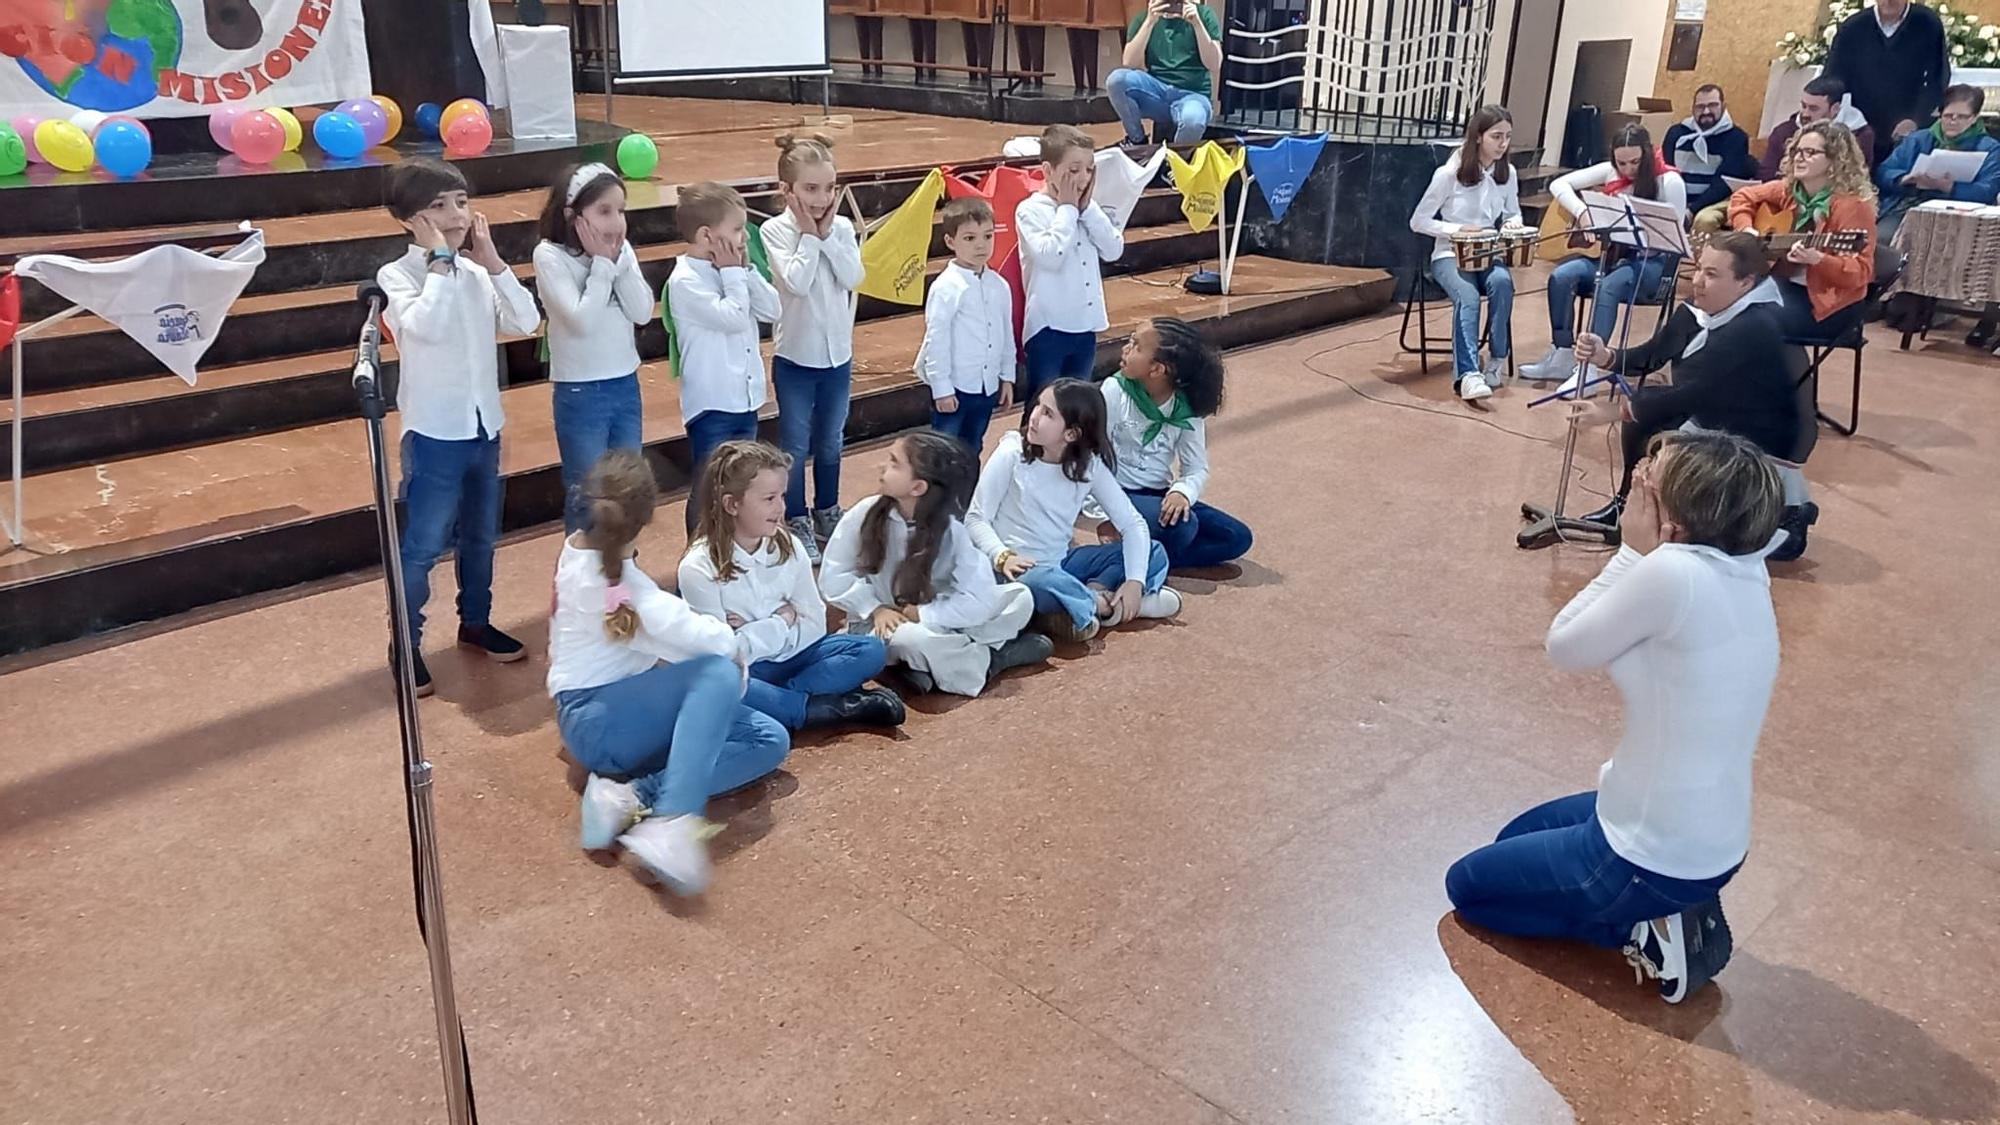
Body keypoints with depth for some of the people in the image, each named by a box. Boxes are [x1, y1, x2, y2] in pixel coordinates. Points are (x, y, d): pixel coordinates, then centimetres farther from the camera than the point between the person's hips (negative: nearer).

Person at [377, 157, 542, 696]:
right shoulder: (397, 275, -11)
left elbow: (527, 321, -6)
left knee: (481, 536, 19)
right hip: (435, 432, -6)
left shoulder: (478, 272, 4)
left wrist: (492, 260, -9)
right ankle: (406, 644, 16)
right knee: (421, 545, 2)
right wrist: (440, 259, -21)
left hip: (483, 426, 6)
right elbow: (427, 327, -29)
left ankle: (475, 622, 37)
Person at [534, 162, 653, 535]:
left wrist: (617, 261, -14)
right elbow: (583, 321, -23)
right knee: (588, 495, 4)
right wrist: (601, 263, -17)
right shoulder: (550, 256, -14)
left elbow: (642, 313, -7)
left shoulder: (621, 249, 1)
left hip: (626, 385, 5)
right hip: (580, 393, -5)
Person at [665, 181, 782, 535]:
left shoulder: (731, 269, 7)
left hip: (745, 398, 8)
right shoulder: (685, 280, -16)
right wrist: (732, 273, -11)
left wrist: (745, 269, -4)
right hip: (711, 403, -8)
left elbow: (772, 310, 3)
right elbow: (733, 318, -22)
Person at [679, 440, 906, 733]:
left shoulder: (789, 546, -4)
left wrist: (755, 633, -15)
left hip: (790, 656, 4)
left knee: (871, 651, -11)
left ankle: (775, 698, -23)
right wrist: (783, 621, -12)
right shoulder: (698, 568, -17)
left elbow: (815, 624, -2)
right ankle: (835, 706, -25)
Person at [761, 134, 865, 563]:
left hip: (838, 353, 4)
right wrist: (809, 235, -16)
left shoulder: (842, 228, 0)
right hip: (794, 356, -3)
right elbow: (798, 283, -23)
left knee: (830, 442, 17)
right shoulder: (776, 230, -11)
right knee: (795, 445, 6)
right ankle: (797, 522, 20)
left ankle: (827, 512, 34)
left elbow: (853, 278, -13)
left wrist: (827, 234, -14)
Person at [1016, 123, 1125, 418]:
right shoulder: (1030, 210, -10)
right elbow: (1051, 256, -23)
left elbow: (1114, 250, 2)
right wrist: (1067, 208, -11)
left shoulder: (1086, 207, 9)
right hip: (1049, 326, -6)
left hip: (1085, 324, 6)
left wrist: (1087, 208, -4)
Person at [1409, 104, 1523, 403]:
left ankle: (1497, 358, -17)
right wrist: (1457, 229, -19)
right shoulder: (1449, 173, -10)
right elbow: (1418, 221, -6)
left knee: (1502, 282, -32)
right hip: (1450, 255, -4)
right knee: (1467, 296, -35)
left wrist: (1513, 223, -6)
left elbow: (1513, 214, 19)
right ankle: (1468, 374, -48)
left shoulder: (1508, 173, 4)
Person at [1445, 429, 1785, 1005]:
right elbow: (1602, 634, 4)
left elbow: (1564, 647, -17)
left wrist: (1635, 550, -16)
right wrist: (1646, 554, -7)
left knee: (1466, 886, 15)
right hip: (1711, 839, 9)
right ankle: (1667, 911, 16)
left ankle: (1646, 930, 5)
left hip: (1657, 859, -9)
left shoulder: (1674, 575, -32)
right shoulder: (1745, 570, -4)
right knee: (1517, 838, 31)